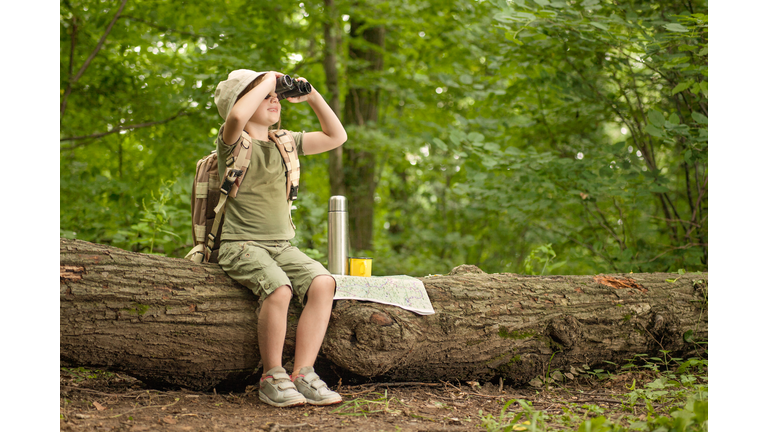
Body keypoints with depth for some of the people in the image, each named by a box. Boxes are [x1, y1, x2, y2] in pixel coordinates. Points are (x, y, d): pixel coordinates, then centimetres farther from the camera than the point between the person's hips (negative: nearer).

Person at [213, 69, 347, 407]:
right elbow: (237, 116, -28)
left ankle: (302, 374, -20)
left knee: (323, 283, -22)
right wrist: (267, 80, -14)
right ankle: (272, 377, -18)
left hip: (281, 245, 6)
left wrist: (312, 97, 11)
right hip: (241, 244, -6)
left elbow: (336, 137, 22)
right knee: (278, 288, -33)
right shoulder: (233, 142, -3)